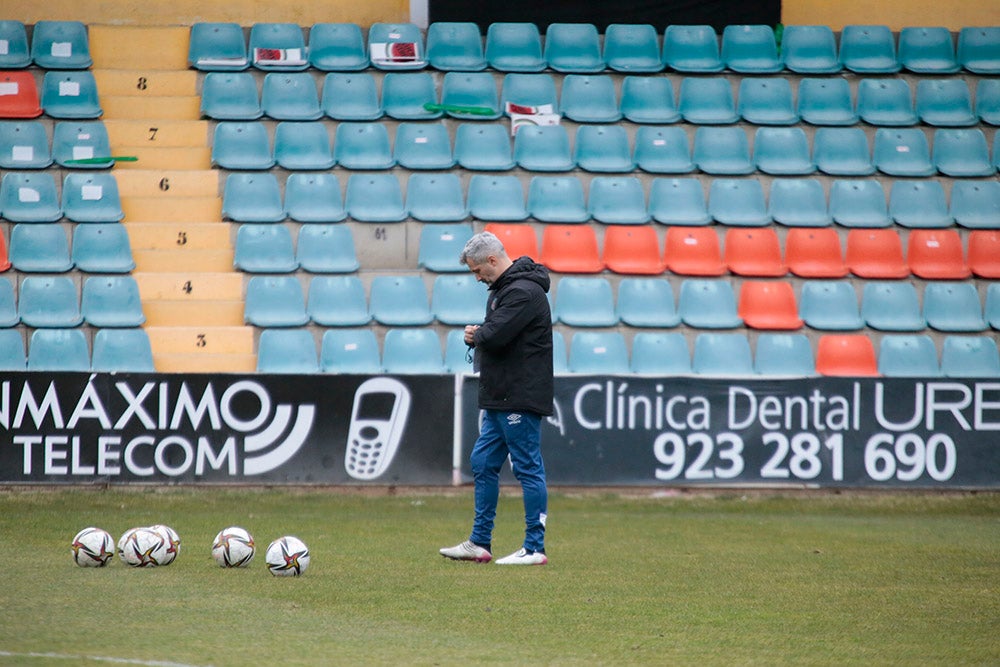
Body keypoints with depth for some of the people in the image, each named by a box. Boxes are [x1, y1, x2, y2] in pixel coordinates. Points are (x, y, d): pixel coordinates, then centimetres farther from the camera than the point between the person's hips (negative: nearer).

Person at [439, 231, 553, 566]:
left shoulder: (523, 293, -17)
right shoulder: (504, 288, 16)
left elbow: (494, 337, -25)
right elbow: (491, 335, 21)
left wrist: (476, 335, -3)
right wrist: (478, 336, -1)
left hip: (521, 399, -11)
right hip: (500, 400, 11)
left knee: (529, 469, -5)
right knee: (483, 464, 13)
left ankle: (535, 548, -2)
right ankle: (479, 543, 19)